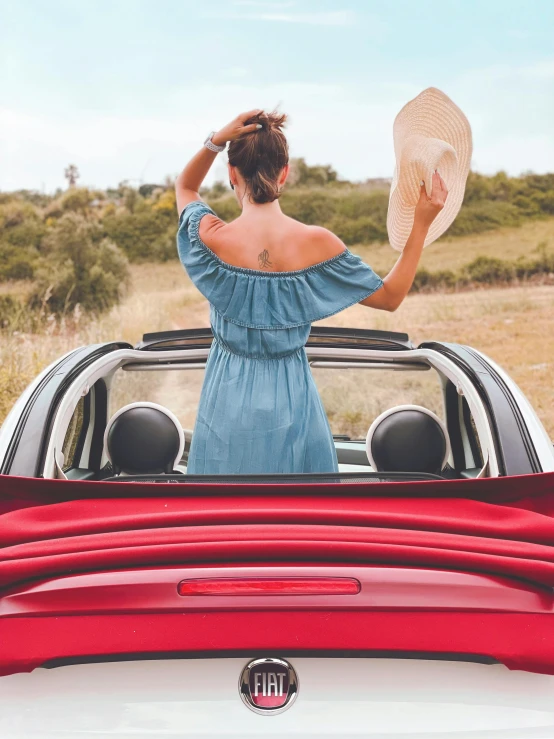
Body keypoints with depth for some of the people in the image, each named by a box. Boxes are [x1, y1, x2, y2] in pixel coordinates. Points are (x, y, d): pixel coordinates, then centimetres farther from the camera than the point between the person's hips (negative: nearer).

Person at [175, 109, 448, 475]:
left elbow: (185, 187, 9)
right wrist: (422, 223, -1)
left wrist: (215, 141, -7)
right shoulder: (317, 243, -15)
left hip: (230, 398, 0)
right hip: (291, 400, 0)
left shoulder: (213, 238, -15)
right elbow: (390, 296, -2)